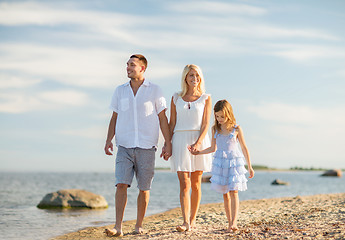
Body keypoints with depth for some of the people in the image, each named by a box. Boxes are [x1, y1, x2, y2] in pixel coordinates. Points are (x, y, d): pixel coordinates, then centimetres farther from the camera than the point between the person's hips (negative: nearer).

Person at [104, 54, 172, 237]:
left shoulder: (154, 91, 3)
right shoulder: (120, 91, 11)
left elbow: (162, 118, 4)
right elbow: (115, 117, 15)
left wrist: (168, 143, -2)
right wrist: (109, 140, 3)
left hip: (146, 148, -1)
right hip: (124, 146, 1)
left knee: (144, 188, 3)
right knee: (121, 184, -11)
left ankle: (139, 226, 17)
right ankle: (118, 227, -12)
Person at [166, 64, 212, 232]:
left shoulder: (205, 98, 5)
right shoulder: (176, 98, 8)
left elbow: (205, 124, -3)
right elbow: (172, 123, 8)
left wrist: (198, 143, -16)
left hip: (199, 140, 0)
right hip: (180, 142, 0)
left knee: (196, 184, 6)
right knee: (184, 184, -8)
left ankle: (192, 219, 17)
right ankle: (185, 222, -13)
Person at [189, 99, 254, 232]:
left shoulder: (236, 129, -3)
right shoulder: (215, 129, 6)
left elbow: (244, 148, 5)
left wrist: (250, 166, 6)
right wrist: (198, 152, 1)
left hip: (235, 161, -3)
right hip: (220, 162, 3)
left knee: (234, 192, -13)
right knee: (225, 194, 5)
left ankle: (234, 222, -20)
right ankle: (230, 223, 10)